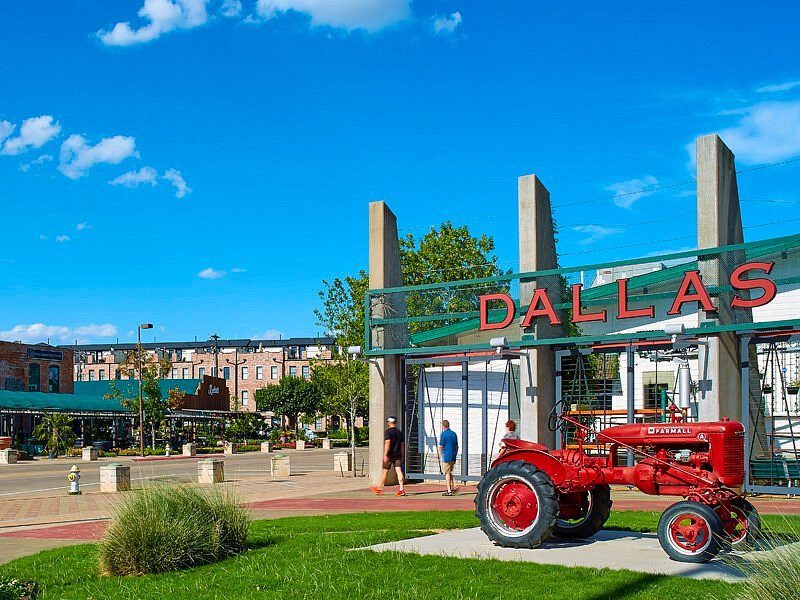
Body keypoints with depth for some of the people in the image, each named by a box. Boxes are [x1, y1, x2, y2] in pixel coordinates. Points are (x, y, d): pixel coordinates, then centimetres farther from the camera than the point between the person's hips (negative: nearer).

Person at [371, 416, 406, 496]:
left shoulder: (388, 432, -7)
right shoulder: (400, 432, 12)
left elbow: (387, 443, -17)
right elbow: (402, 445, 15)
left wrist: (385, 455, -18)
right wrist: (401, 456, 21)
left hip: (390, 455, -5)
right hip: (398, 455, 5)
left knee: (385, 471, 7)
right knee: (399, 470, -3)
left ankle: (380, 488, 20)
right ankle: (401, 489, -14)